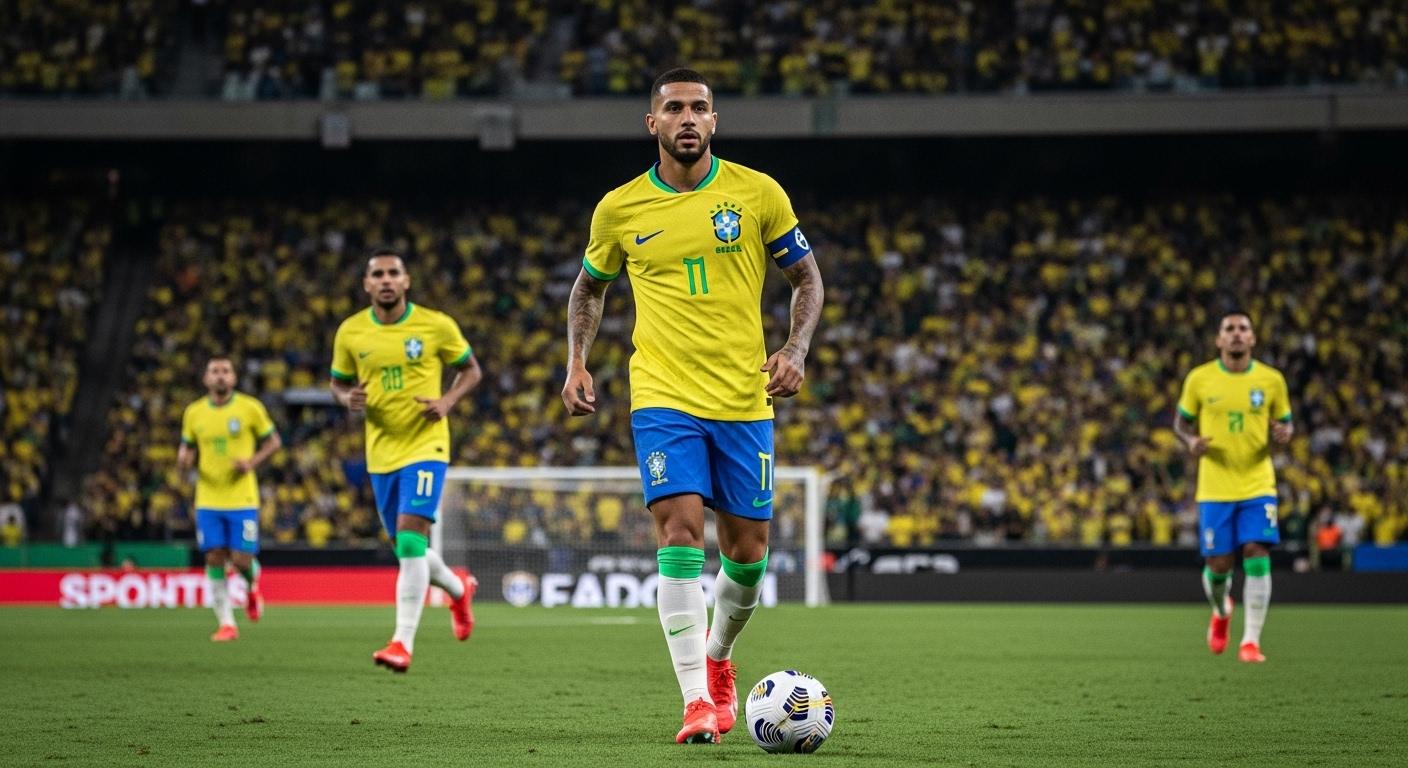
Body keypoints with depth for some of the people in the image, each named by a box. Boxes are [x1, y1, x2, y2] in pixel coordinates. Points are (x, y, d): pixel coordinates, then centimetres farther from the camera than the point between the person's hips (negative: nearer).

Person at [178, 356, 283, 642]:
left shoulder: (250, 408, -2)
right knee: (215, 559, -2)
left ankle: (252, 585, 30)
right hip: (208, 499, 2)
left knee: (241, 560, -7)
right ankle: (226, 623, 6)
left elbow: (274, 441, 5)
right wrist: (185, 460, -8)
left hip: (242, 499, -2)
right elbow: (188, 448, 17)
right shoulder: (194, 413, 5)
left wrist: (253, 462, -12)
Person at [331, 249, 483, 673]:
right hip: (381, 452, 4)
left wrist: (447, 401, -13)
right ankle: (459, 588, 46)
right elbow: (338, 382, 14)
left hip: (425, 446, -4)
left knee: (410, 538, -19)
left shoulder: (437, 326, -6)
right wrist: (349, 399, -10)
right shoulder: (350, 332, 1)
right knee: (407, 548, 13)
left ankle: (403, 643, -18)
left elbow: (470, 370, 6)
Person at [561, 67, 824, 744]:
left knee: (746, 553, 6)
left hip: (744, 401, 1)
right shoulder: (619, 208, 2)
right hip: (663, 399, -1)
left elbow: (807, 279, 9)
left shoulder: (758, 193, 0)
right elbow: (589, 288, 19)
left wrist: (796, 349, -7)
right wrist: (576, 364, 5)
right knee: (680, 535, -16)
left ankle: (717, 660, 35)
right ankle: (697, 701, -14)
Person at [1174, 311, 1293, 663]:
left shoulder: (1271, 380, 1)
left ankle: (1251, 640, -9)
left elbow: (1285, 422, 12)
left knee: (1257, 555, -14)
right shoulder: (1199, 379, -1)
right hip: (1214, 487, 0)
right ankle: (1221, 611, 36)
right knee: (1219, 564, 1)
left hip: (1258, 485, 0)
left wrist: (1284, 433, -12)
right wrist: (1191, 441, -12)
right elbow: (1181, 422, 10)